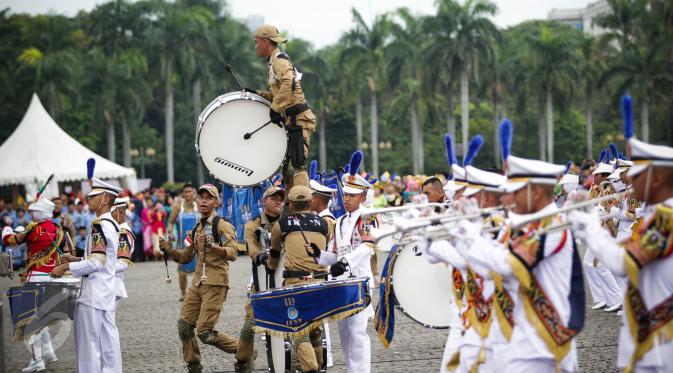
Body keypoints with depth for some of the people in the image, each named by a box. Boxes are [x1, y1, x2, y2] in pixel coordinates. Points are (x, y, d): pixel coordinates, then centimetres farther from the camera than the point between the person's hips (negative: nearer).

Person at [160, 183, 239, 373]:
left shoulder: (222, 225, -6)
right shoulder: (197, 229, 16)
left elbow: (232, 253, -19)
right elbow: (186, 257, 21)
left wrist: (213, 247, -36)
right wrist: (169, 250, 3)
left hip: (215, 283, -7)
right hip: (197, 282, 7)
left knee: (205, 332, -10)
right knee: (184, 325, 2)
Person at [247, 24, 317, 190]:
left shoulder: (279, 59, -10)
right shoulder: (273, 61, 20)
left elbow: (288, 84, -29)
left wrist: (275, 108, -26)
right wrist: (256, 94, 11)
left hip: (298, 119, -10)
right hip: (291, 120, 10)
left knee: (297, 165, -17)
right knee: (288, 166, 12)